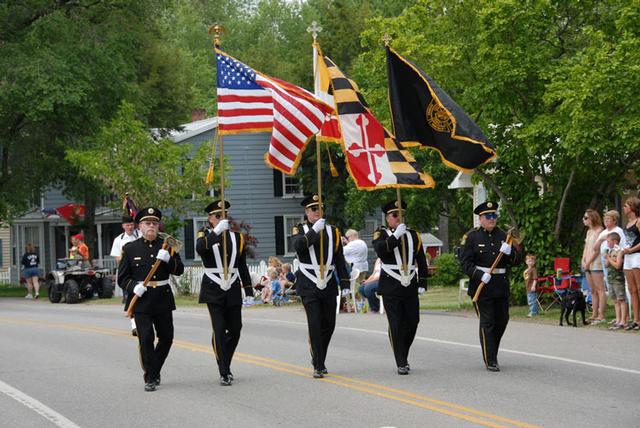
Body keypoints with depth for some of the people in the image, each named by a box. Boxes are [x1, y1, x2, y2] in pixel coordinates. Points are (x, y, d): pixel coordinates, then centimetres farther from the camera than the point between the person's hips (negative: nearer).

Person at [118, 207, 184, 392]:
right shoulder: (130, 248, 2)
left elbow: (179, 270, 1)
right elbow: (122, 278, 4)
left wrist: (168, 259, -18)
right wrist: (134, 286, -16)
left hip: (163, 300, 3)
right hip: (141, 300, -3)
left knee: (166, 338, 8)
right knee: (146, 339, -10)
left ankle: (154, 371, 30)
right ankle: (150, 378, 0)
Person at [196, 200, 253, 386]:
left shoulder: (237, 237, 11)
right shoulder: (205, 236, 0)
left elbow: (243, 266, 15)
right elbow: (200, 248, -25)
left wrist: (249, 290, 11)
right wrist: (217, 232, -36)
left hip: (233, 290, 4)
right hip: (213, 291, -4)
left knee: (235, 330, 7)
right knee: (219, 331, -9)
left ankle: (225, 365, 28)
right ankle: (224, 373, -5)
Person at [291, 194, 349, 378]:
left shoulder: (333, 231, 10)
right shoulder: (300, 230, 2)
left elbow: (340, 260, 10)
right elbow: (298, 246, -21)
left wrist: (345, 284, 6)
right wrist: (314, 230, -28)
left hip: (328, 285, 4)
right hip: (309, 286, -4)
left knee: (329, 325, 9)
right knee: (315, 325, -9)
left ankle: (318, 357, 30)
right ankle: (318, 366, -6)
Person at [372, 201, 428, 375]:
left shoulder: (413, 235, 12)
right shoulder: (381, 234, 2)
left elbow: (421, 261, 15)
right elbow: (380, 250, -20)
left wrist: (422, 283, 8)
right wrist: (396, 235, -26)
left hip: (410, 287, 4)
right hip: (391, 287, -4)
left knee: (412, 323, 6)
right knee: (396, 326, -5)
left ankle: (403, 356, 26)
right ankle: (401, 364, -1)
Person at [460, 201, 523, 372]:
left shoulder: (503, 236, 11)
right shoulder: (472, 237, -2)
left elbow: (518, 260, 10)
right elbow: (465, 262, -7)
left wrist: (510, 252, -12)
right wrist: (480, 275, -20)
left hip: (501, 286, 5)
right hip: (482, 286, -5)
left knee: (502, 320, 10)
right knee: (487, 323, -5)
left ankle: (491, 353, 29)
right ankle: (490, 361, -3)